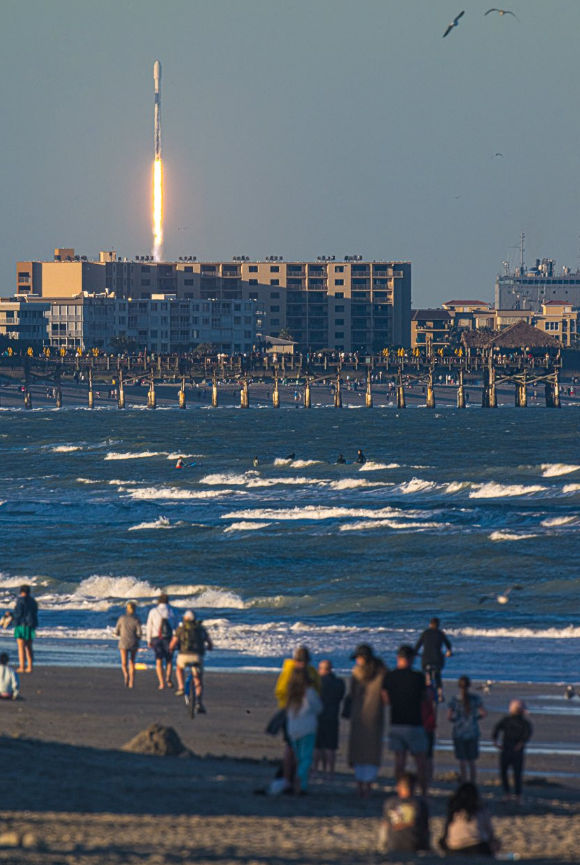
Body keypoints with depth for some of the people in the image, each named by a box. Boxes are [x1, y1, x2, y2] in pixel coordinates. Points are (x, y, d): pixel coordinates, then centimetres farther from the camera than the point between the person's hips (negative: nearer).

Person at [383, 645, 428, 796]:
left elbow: (387, 700, 7)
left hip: (396, 724, 3)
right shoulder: (418, 677, -11)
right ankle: (424, 794, 9)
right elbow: (425, 698, 0)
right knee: (421, 762, 7)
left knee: (399, 761, 7)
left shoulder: (389, 677, -1)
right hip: (414, 725, -3)